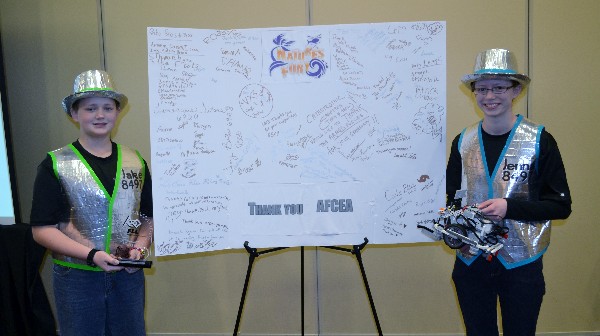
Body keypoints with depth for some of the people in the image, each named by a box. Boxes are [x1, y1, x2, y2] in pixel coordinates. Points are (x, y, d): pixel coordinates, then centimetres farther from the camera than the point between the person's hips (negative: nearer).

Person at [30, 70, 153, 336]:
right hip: (77, 279, -3)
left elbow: (149, 216, 12)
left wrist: (141, 244, -8)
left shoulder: (135, 162, 5)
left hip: (128, 276, 3)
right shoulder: (55, 165, -5)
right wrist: (92, 255, -20)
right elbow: (42, 230, -9)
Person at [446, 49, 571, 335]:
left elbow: (561, 204, -6)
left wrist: (509, 206, -20)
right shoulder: (463, 141, 3)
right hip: (471, 260, 3)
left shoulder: (539, 140, -7)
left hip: (521, 263, -2)